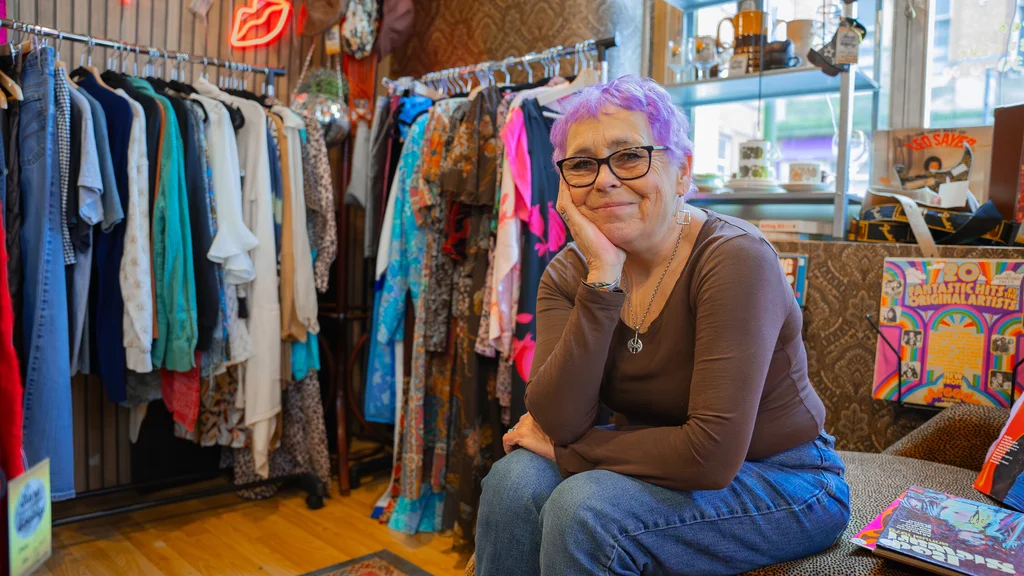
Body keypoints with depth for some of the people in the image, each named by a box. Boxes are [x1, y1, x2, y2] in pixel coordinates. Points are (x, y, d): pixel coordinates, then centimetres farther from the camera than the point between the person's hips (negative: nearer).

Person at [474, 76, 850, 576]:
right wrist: (603, 276, -28)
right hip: (664, 467, 5)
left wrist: (564, 449, -18)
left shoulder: (735, 259, -24)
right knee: (516, 479, -20)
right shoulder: (568, 273, -7)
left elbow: (711, 455, -29)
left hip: (783, 483, -4)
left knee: (585, 506, -27)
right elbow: (556, 422, -20)